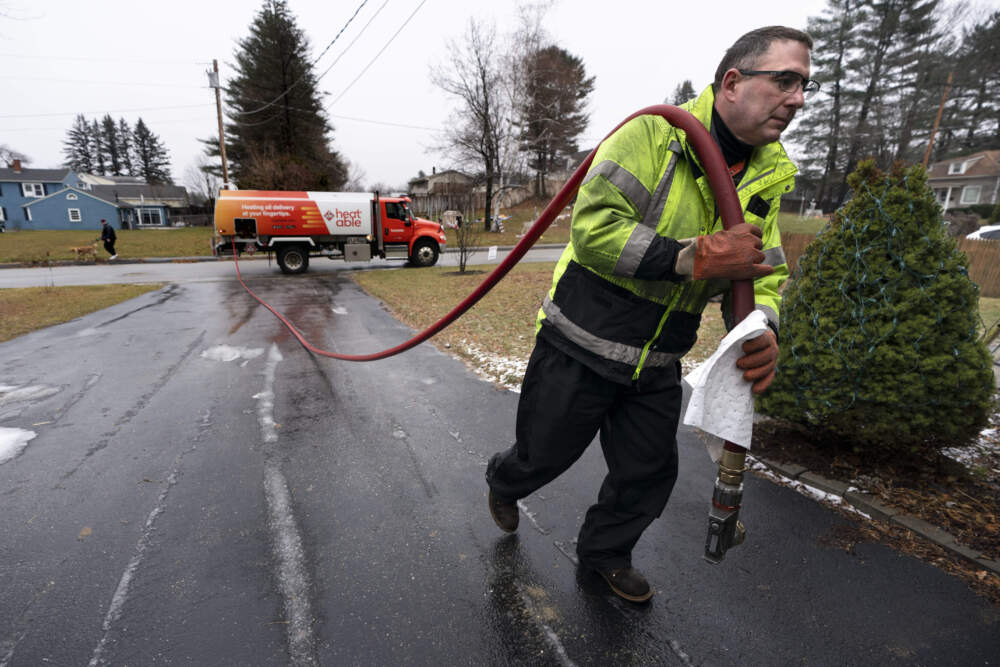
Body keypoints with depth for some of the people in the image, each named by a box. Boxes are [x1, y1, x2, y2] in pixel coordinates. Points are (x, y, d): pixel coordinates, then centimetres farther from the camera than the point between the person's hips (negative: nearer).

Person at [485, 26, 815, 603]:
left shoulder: (768, 180, 7)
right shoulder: (655, 133, -15)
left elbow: (764, 274, 5)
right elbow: (593, 228, -25)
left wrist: (761, 330, -17)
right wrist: (695, 257, -29)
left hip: (657, 366, 6)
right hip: (583, 345, -6)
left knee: (650, 473, 15)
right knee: (544, 453, 12)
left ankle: (605, 552, 44)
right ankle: (503, 483, 50)